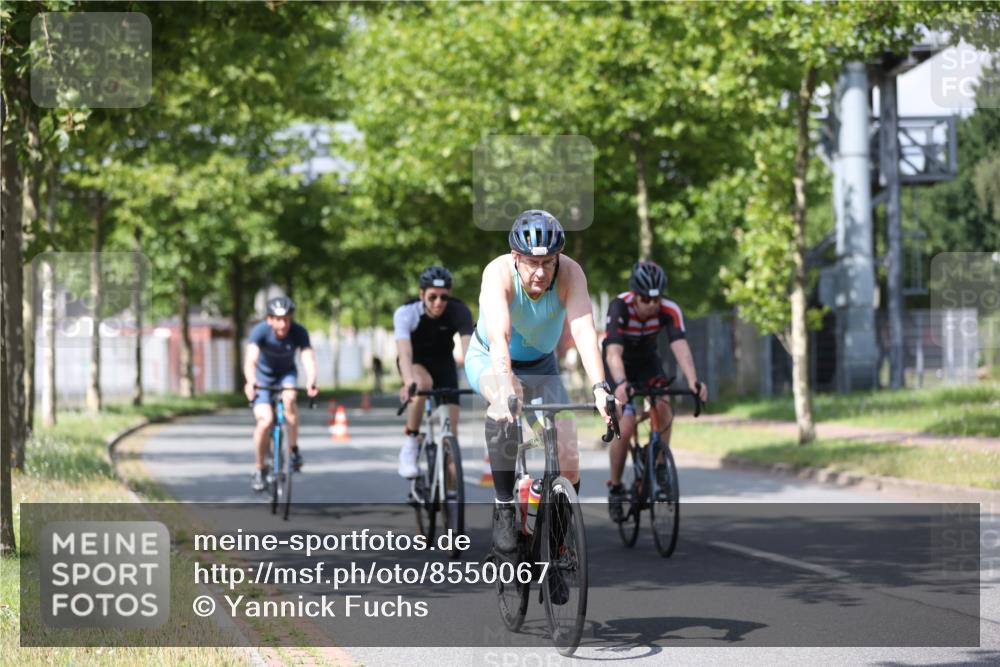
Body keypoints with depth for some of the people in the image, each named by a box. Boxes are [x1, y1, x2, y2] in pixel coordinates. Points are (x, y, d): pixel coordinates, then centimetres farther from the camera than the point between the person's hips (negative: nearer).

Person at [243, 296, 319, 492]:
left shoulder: (299, 332, -25)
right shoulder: (260, 331, -29)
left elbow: (308, 358, -37)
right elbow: (250, 360, -40)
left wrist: (311, 382, -57)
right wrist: (250, 382, -60)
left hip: (286, 374, 1)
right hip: (263, 376, -1)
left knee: (289, 398, -33)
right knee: (265, 421, -19)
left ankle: (294, 450, -16)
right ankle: (260, 468, 2)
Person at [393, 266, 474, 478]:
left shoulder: (459, 312, -28)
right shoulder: (406, 313, -31)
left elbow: (468, 349, -41)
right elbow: (404, 351, -46)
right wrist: (408, 382, -63)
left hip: (443, 362, 2)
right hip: (415, 362, -2)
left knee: (451, 428, -9)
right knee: (423, 383, -38)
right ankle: (410, 443, -21)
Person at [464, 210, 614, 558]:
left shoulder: (569, 273, -28)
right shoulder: (498, 273, -33)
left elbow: (584, 330, -39)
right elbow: (499, 338, -46)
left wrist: (600, 387, -54)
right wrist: (505, 392, -61)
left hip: (540, 366, 3)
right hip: (488, 360, -3)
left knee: (568, 466, -9)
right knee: (507, 401, -38)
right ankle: (504, 508, -26)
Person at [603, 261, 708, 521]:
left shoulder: (669, 311, -27)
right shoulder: (619, 307, -34)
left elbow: (680, 346, -40)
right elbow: (613, 353, -45)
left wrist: (693, 381, -57)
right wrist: (621, 384, -64)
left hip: (648, 362, 2)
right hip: (620, 366, -2)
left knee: (662, 406, -26)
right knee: (624, 428, -17)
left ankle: (658, 466, -8)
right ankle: (615, 487, 3)